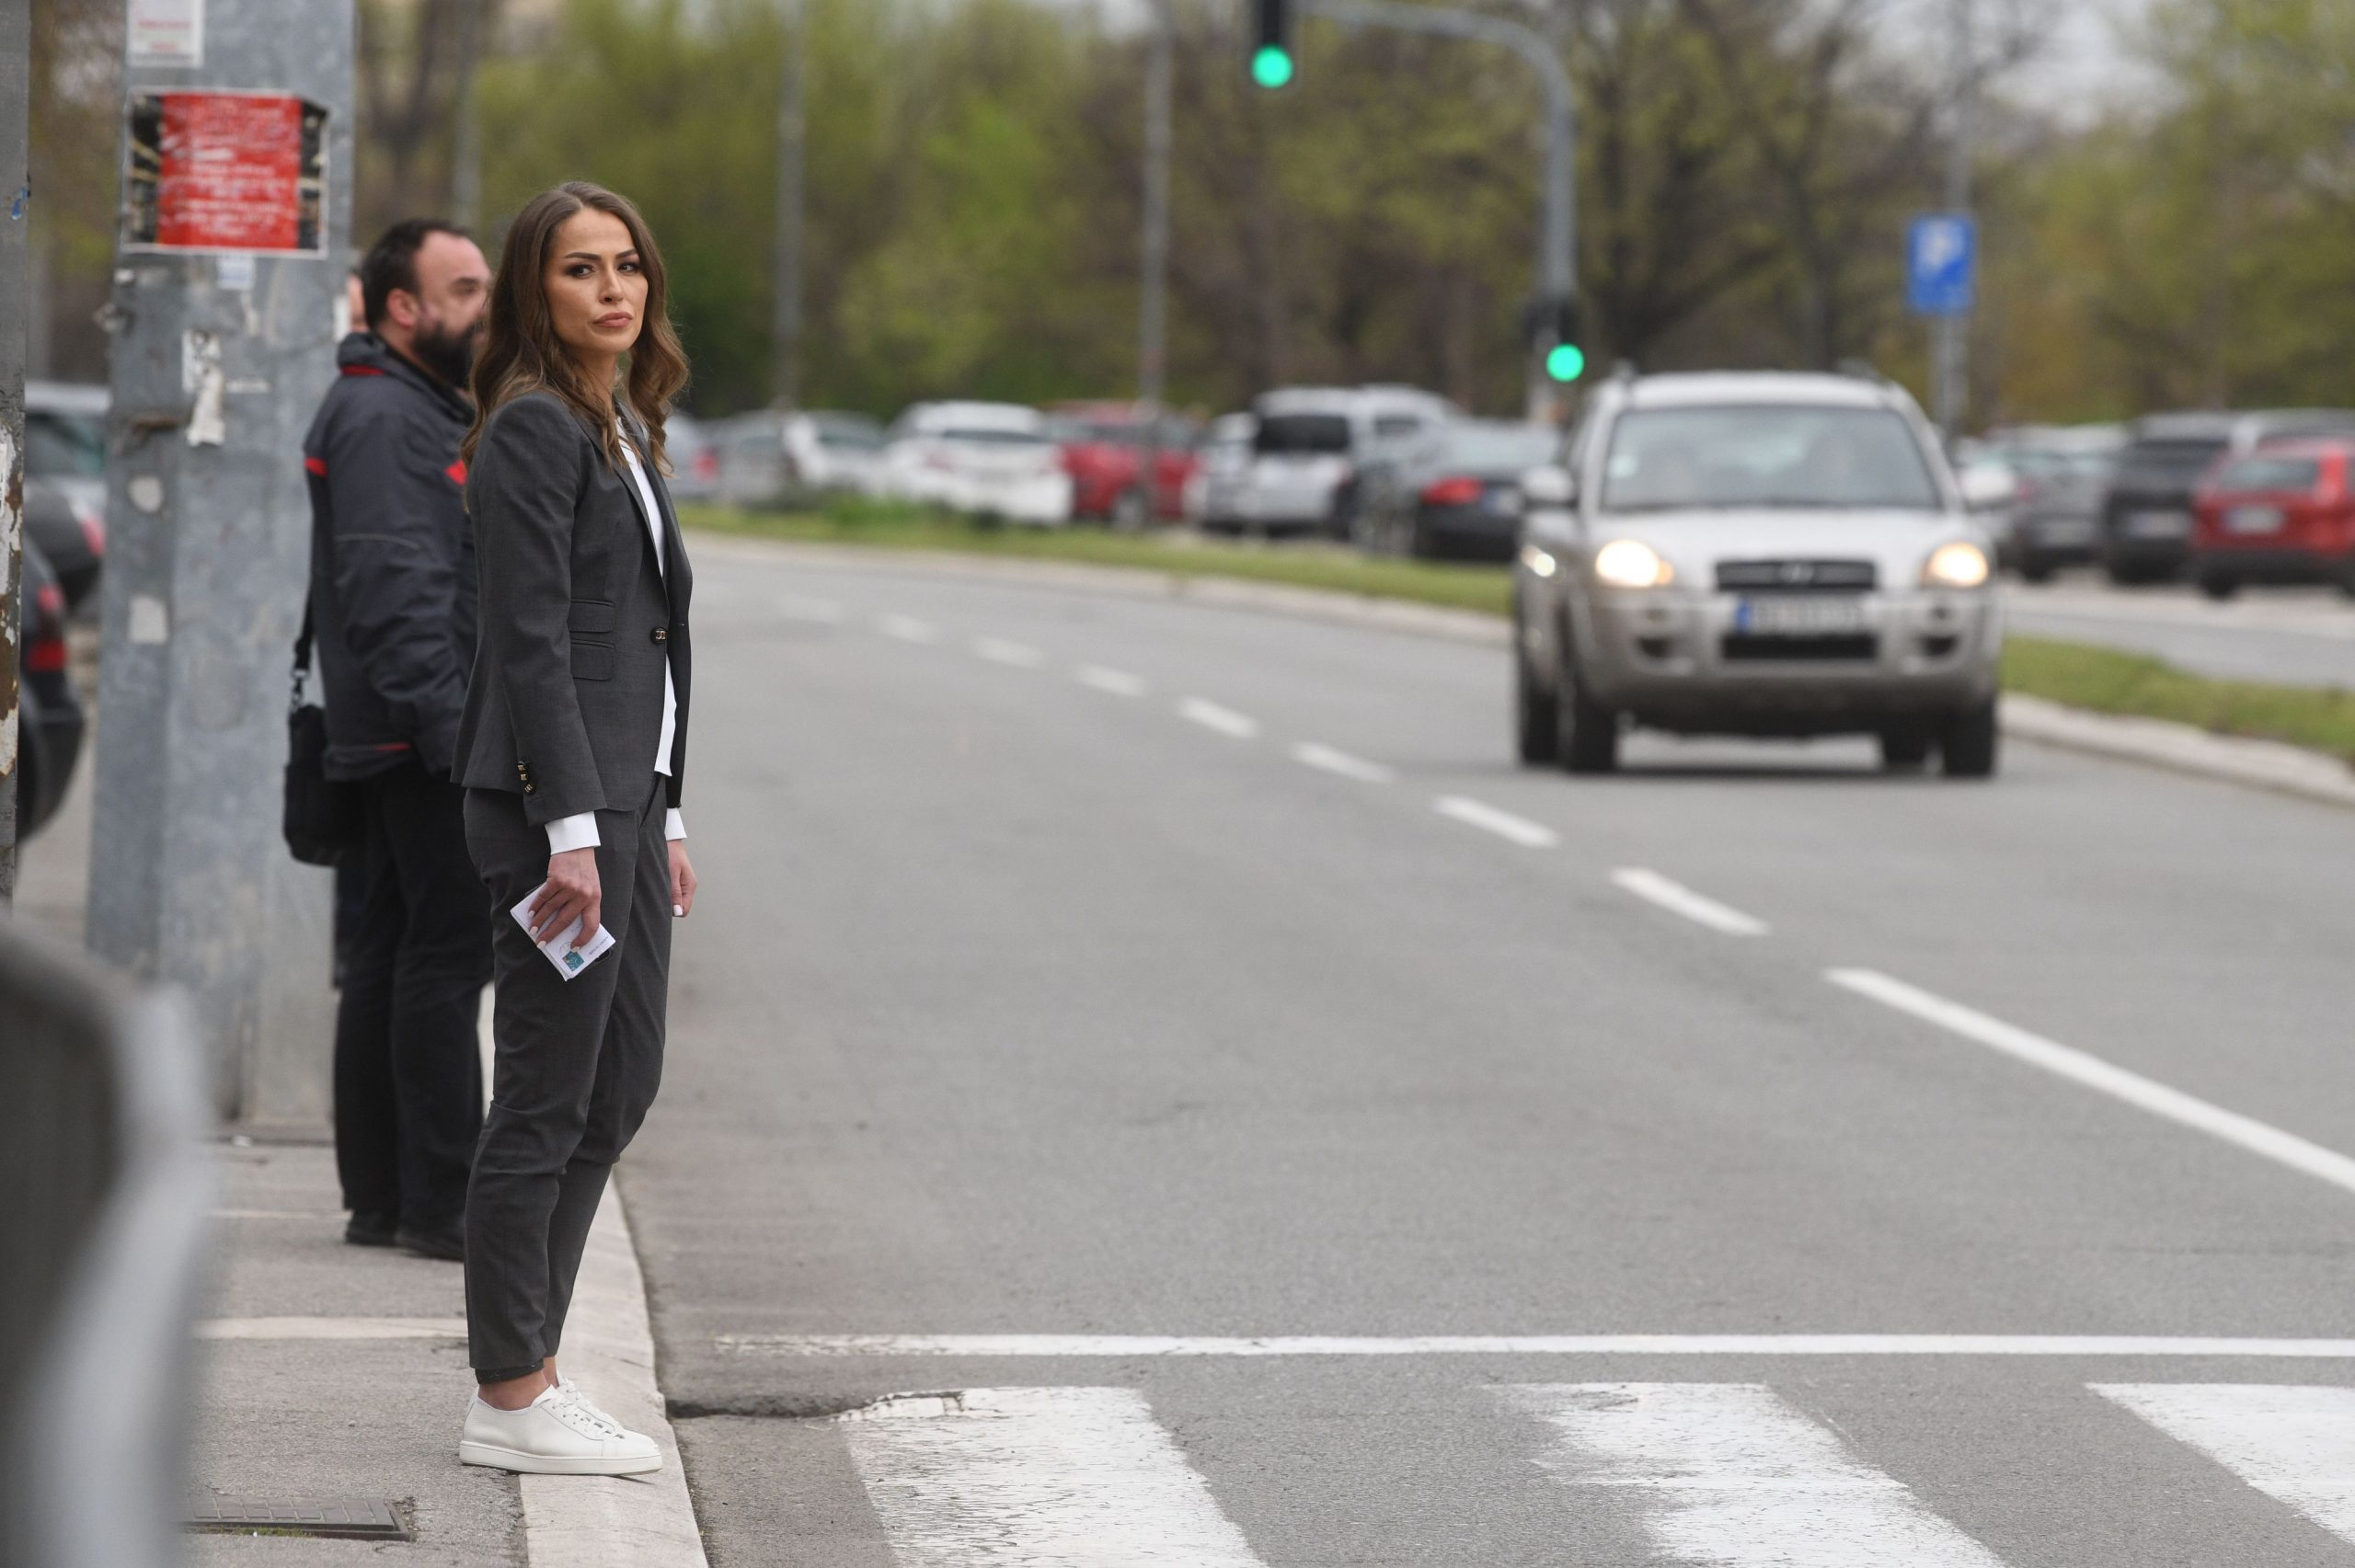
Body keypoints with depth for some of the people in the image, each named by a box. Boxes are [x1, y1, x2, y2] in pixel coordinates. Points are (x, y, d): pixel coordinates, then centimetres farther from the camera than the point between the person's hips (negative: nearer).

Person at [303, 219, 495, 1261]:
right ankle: (441, 1203, -11)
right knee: (447, 952, -11)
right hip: (422, 743, -11)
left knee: (387, 958, 10)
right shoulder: (381, 418, -13)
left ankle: (378, 1196, 14)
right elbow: (395, 588, -22)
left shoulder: (423, 412, 22)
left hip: (403, 744, 11)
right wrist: (452, 724, -26)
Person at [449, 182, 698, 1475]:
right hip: (551, 797, -10)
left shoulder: (623, 430, 17)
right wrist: (572, 831, -22)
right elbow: (532, 640, -17)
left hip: (623, 790, 10)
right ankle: (508, 1401, 2)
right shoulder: (534, 428, -11)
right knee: (547, 1101, -5)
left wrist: (663, 816, 19)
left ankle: (526, 1368, 19)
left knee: (620, 1089, 12)